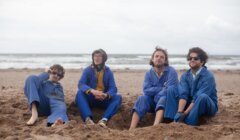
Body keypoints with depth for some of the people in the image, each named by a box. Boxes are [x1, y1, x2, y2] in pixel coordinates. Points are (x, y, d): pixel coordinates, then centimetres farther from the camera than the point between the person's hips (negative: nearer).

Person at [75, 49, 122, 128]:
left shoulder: (108, 72, 2)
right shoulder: (87, 70, -1)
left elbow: (113, 88, -9)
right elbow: (81, 84, -17)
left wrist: (106, 95, -34)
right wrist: (92, 91, -38)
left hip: (104, 100, 1)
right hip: (90, 99, -1)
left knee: (118, 97, -23)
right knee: (80, 93, -29)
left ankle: (104, 120, -44)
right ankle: (87, 119, -50)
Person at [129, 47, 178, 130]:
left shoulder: (171, 72, -9)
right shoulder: (149, 73, 4)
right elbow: (146, 90, -10)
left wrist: (155, 91, -13)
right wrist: (162, 89, -16)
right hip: (153, 102, 3)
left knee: (163, 99, -34)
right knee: (142, 98, -24)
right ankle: (131, 129, -38)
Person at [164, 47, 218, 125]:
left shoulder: (208, 76, -18)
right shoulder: (185, 76, -1)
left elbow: (198, 98, -26)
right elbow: (183, 95, -15)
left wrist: (185, 113, -30)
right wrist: (179, 112, -30)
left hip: (208, 107, -5)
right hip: (190, 105, 5)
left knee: (203, 97, -36)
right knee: (173, 90, -8)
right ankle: (172, 120, -21)